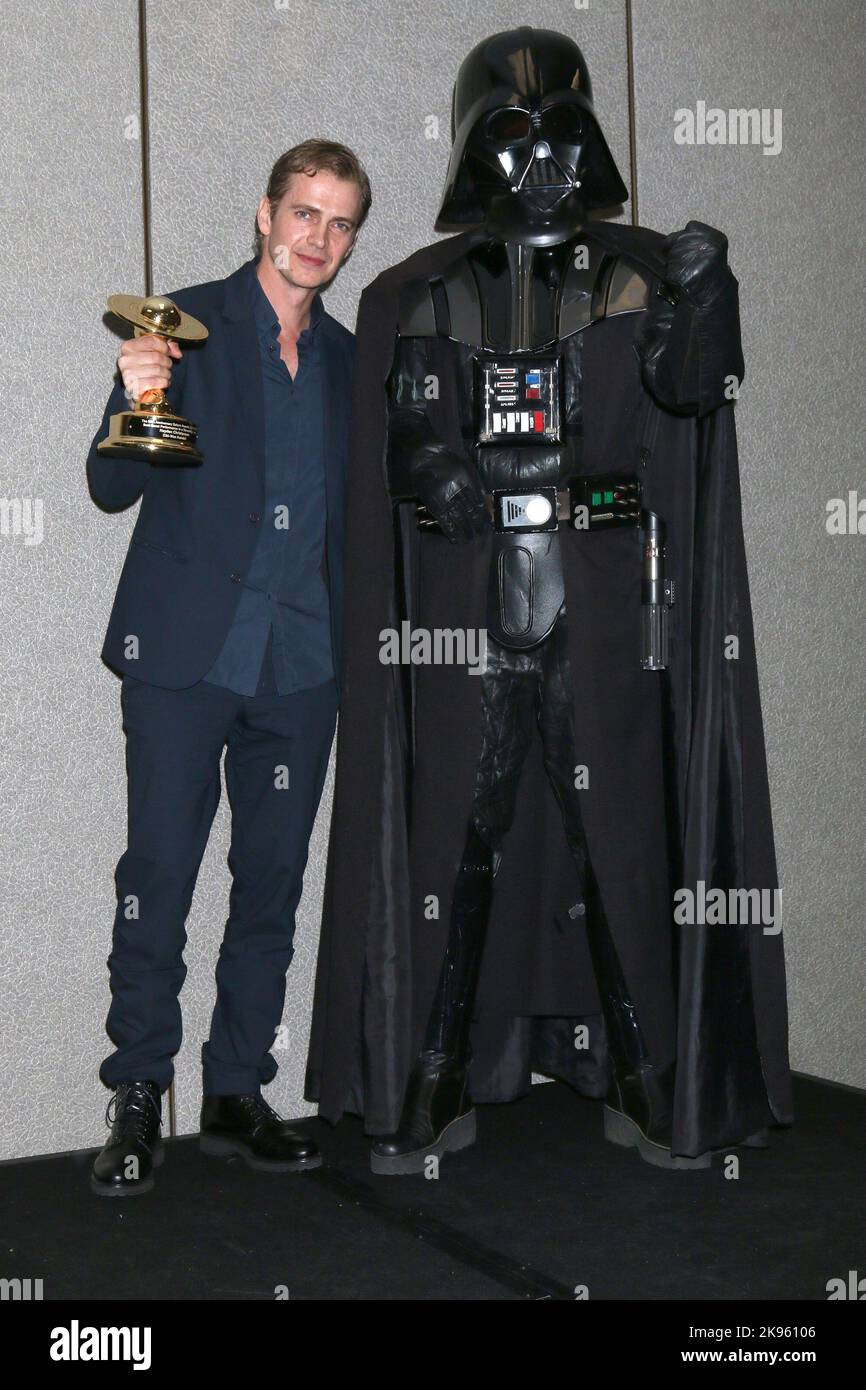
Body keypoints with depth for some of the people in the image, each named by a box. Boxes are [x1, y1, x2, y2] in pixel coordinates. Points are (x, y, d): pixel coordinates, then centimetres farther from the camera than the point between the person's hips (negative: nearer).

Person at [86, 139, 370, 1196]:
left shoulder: (347, 360, 14)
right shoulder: (185, 326, 1)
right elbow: (113, 489, -4)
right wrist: (136, 405, -23)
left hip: (301, 663, 4)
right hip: (186, 650, -4)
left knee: (272, 883, 8)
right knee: (157, 875, -5)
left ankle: (236, 1096, 19)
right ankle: (136, 1101, 8)